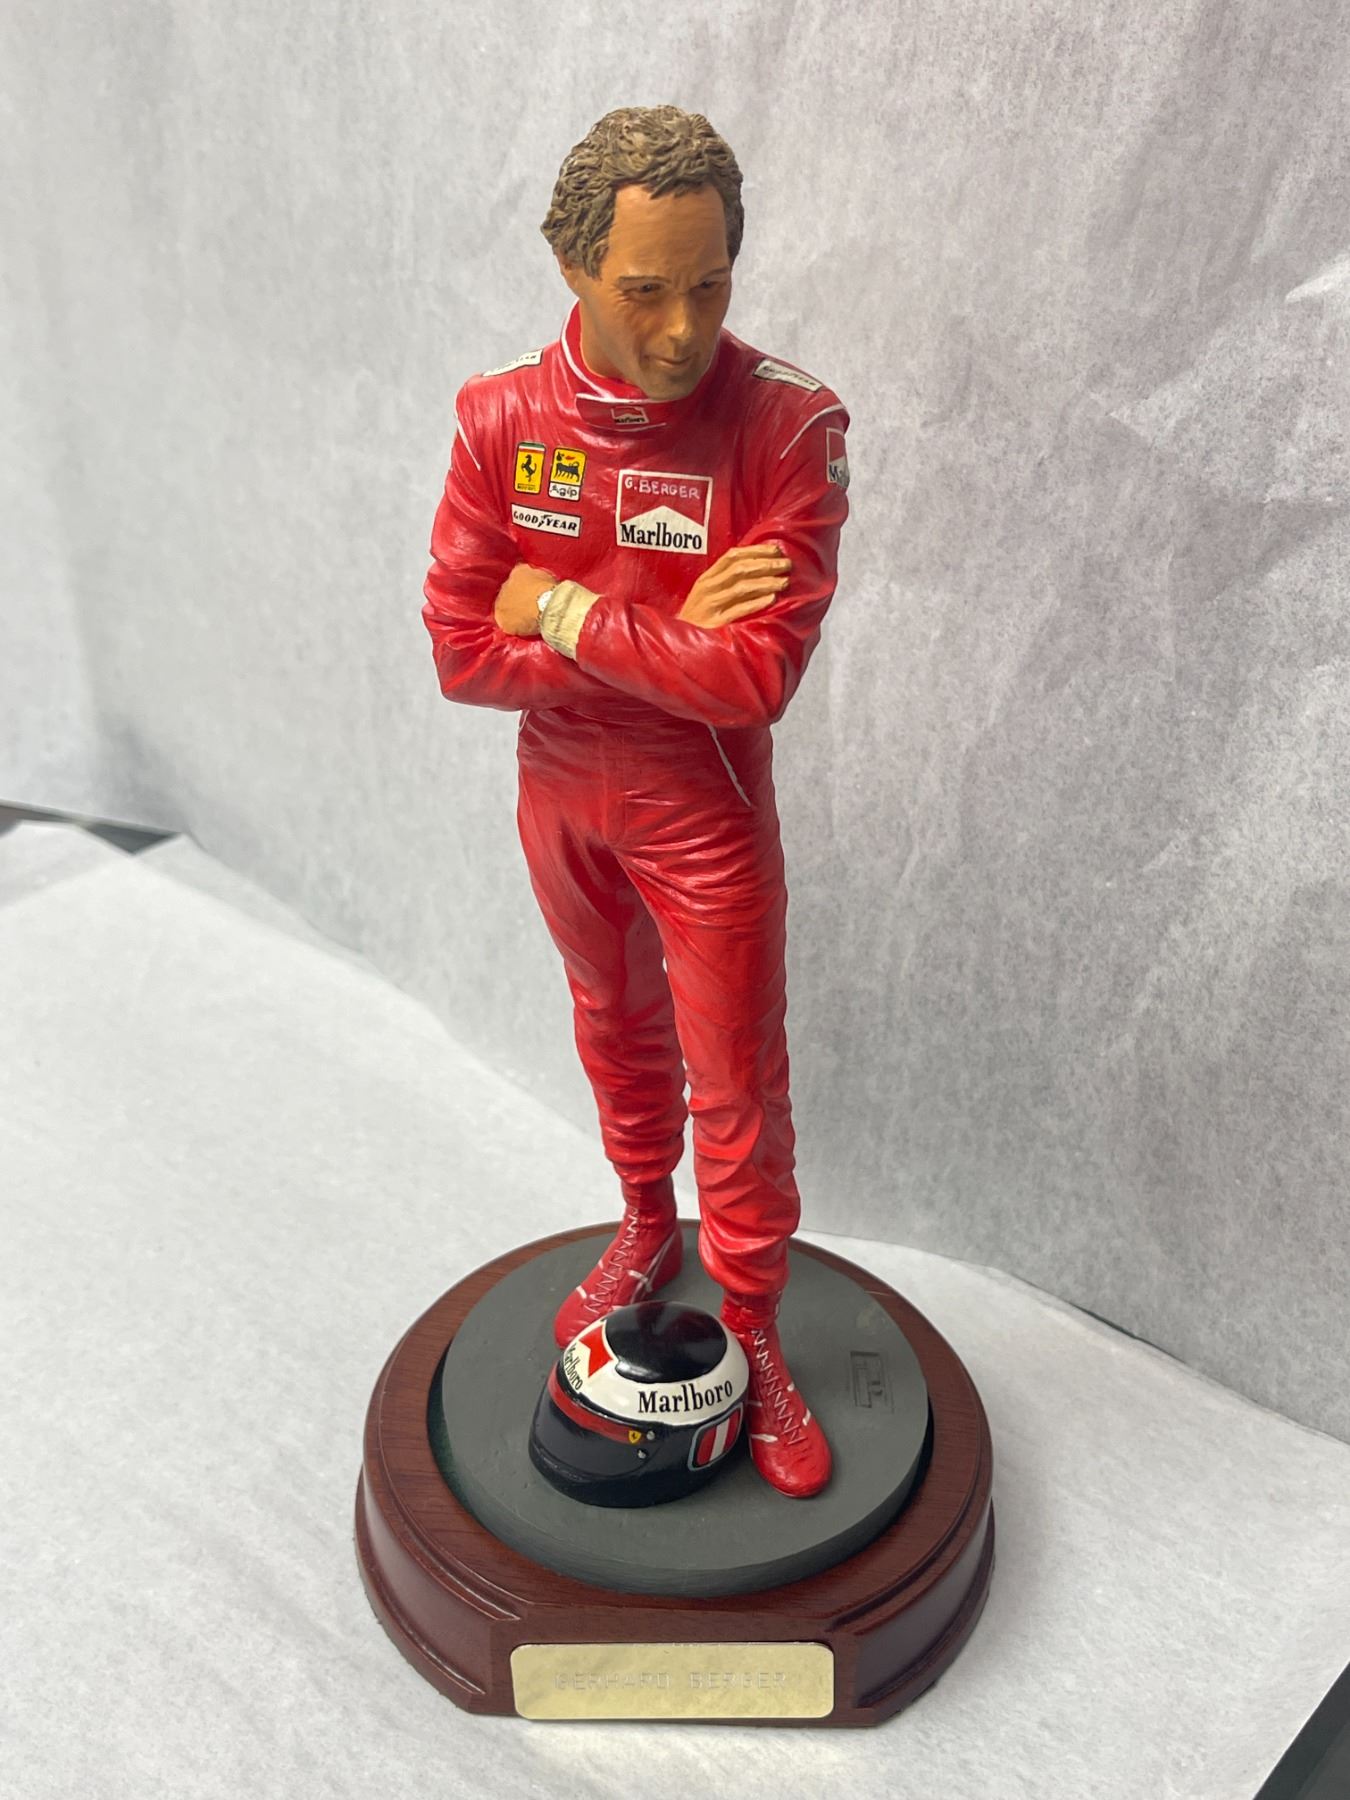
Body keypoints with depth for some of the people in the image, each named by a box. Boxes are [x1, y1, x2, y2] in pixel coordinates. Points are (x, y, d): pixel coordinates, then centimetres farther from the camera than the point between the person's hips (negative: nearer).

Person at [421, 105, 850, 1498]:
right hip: (558, 788, 4)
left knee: (736, 1081, 7)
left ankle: (752, 1336, 27)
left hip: (705, 806, -3)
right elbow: (461, 652, -15)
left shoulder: (787, 425, -22)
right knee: (615, 1027, 23)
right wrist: (667, 639, -23)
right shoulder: (501, 418, -12)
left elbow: (756, 679, -29)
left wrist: (567, 613, -21)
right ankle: (646, 1231, 47)